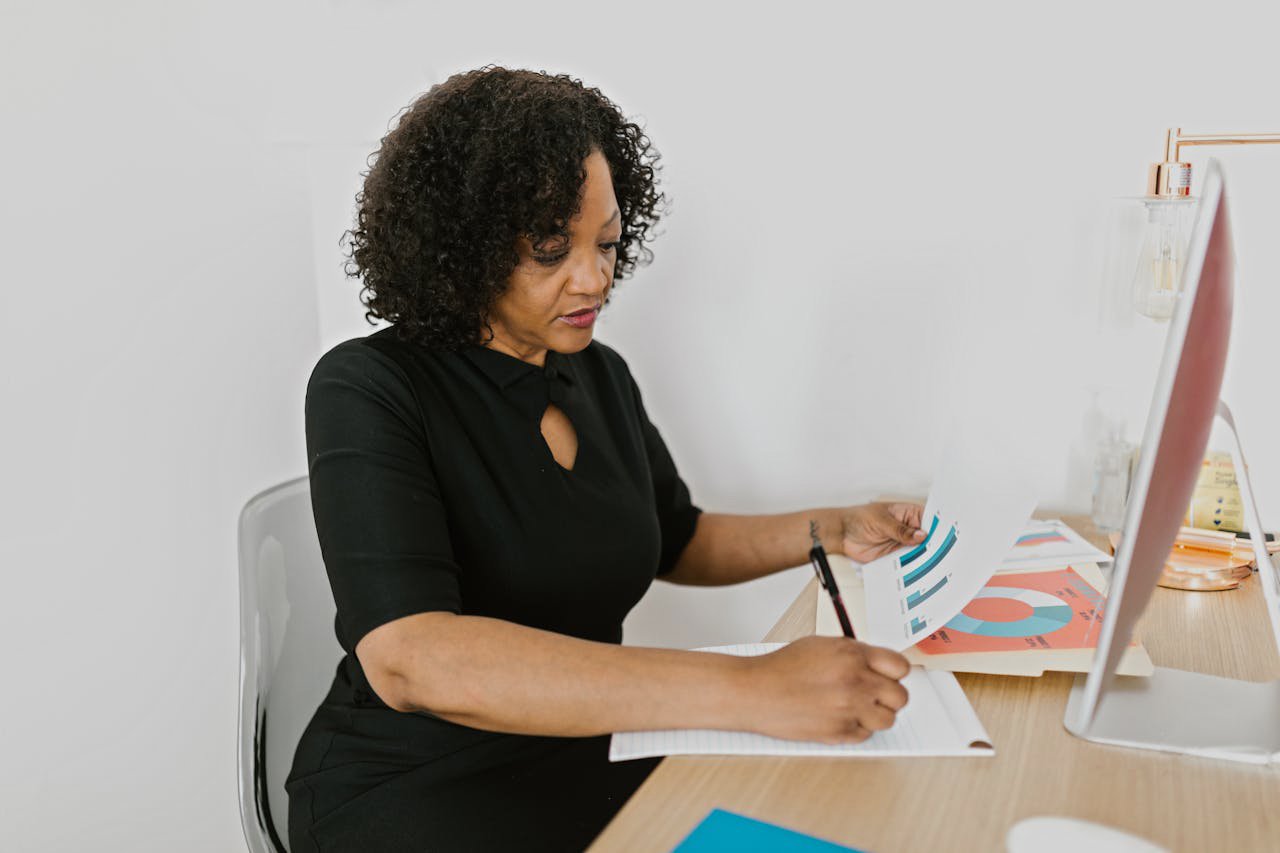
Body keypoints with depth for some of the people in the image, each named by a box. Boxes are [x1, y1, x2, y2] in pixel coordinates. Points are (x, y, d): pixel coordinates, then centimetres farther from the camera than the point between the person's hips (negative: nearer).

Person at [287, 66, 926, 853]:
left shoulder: (602, 376, 3)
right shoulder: (366, 392, -17)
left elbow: (675, 541, 18)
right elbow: (410, 660, -31)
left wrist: (830, 531, 1)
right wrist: (746, 690, -37)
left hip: (591, 753, 6)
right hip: (418, 788, -6)